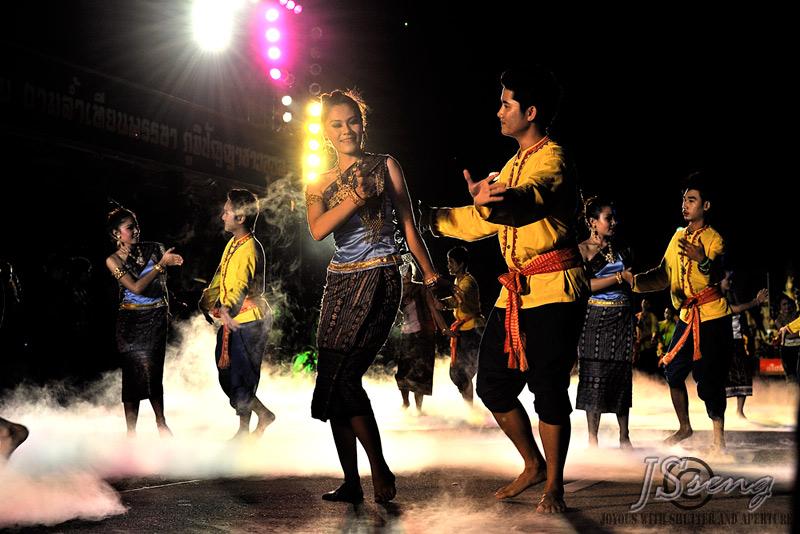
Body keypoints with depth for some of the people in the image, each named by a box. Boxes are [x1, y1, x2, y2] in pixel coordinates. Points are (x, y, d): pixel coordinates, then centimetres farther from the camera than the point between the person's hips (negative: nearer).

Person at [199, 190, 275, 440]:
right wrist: (207, 301, 25)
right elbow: (220, 275, 23)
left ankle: (244, 431, 15)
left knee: (239, 377, 0)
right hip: (232, 321, 9)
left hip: (247, 322, -9)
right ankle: (264, 415, 27)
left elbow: (242, 283, -33)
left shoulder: (250, 248, -20)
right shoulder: (232, 243, 10)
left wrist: (226, 308, -47)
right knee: (227, 375, 14)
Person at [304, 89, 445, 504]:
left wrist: (430, 274, 6)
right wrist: (357, 196, -19)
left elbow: (408, 225, 7)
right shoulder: (320, 184, 14)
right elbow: (318, 230, -6)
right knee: (332, 382, 2)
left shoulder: (384, 166, 5)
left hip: (378, 281, -5)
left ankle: (381, 470, -3)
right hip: (339, 283, 6)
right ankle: (351, 482, 9)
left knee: (344, 377, -16)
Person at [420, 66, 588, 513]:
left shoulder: (551, 158, -10)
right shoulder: (513, 165, 20)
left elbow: (529, 201, -32)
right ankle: (533, 465, 25)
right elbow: (485, 222, 28)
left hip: (554, 288, -9)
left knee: (548, 387, -6)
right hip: (517, 289, 9)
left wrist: (493, 201, -52)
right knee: (493, 384, 9)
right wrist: (431, 218, 26)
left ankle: (554, 487, 7)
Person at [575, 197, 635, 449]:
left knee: (622, 375, 5)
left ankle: (624, 436, 12)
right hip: (596, 318, -4)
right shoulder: (583, 249, -2)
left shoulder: (622, 249, 13)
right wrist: (619, 277, -14)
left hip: (623, 317, 5)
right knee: (595, 376, -4)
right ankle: (592, 437, 4)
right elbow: (584, 285, -13)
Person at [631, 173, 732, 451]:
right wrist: (635, 281, 0)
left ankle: (718, 438, 2)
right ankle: (684, 427, 26)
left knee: (709, 378, -9)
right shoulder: (678, 236, 10)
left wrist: (702, 260, -48)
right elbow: (664, 276, 14)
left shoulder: (714, 239, -10)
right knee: (673, 370, 8)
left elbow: (717, 276, -28)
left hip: (712, 317, -7)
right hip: (687, 316, 7)